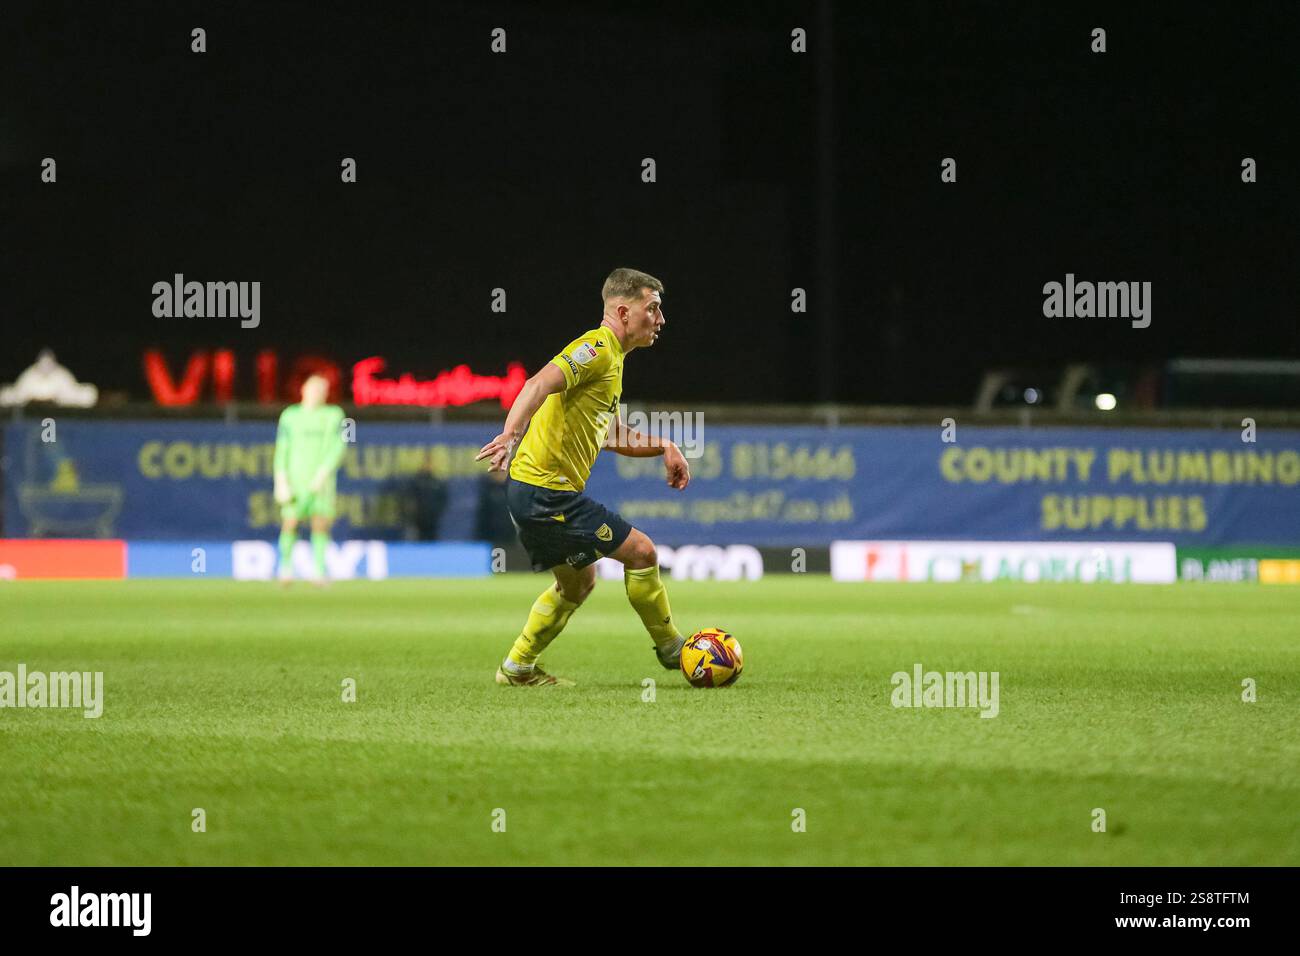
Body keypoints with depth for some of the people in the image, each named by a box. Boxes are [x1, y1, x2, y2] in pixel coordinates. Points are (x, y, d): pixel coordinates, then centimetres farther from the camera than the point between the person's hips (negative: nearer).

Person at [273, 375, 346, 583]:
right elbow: (281, 450, 5)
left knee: (321, 525, -6)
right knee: (290, 524, -5)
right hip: (295, 478, 0)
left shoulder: (333, 415, 7)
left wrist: (323, 473, -14)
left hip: (321, 480, 0)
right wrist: (281, 482, -4)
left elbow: (337, 447, -1)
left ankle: (320, 571, 1)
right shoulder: (290, 416, 7)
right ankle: (286, 562, 18)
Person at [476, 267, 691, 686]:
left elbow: (613, 435, 29)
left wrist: (664, 447, 18)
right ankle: (672, 649, 8)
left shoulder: (610, 358, 19)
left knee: (578, 582, 22)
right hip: (546, 490, -11)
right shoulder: (596, 349, -13)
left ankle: (517, 668, 28)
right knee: (640, 550, -6)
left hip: (535, 491, 11)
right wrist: (510, 435, -45)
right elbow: (539, 385, -30)